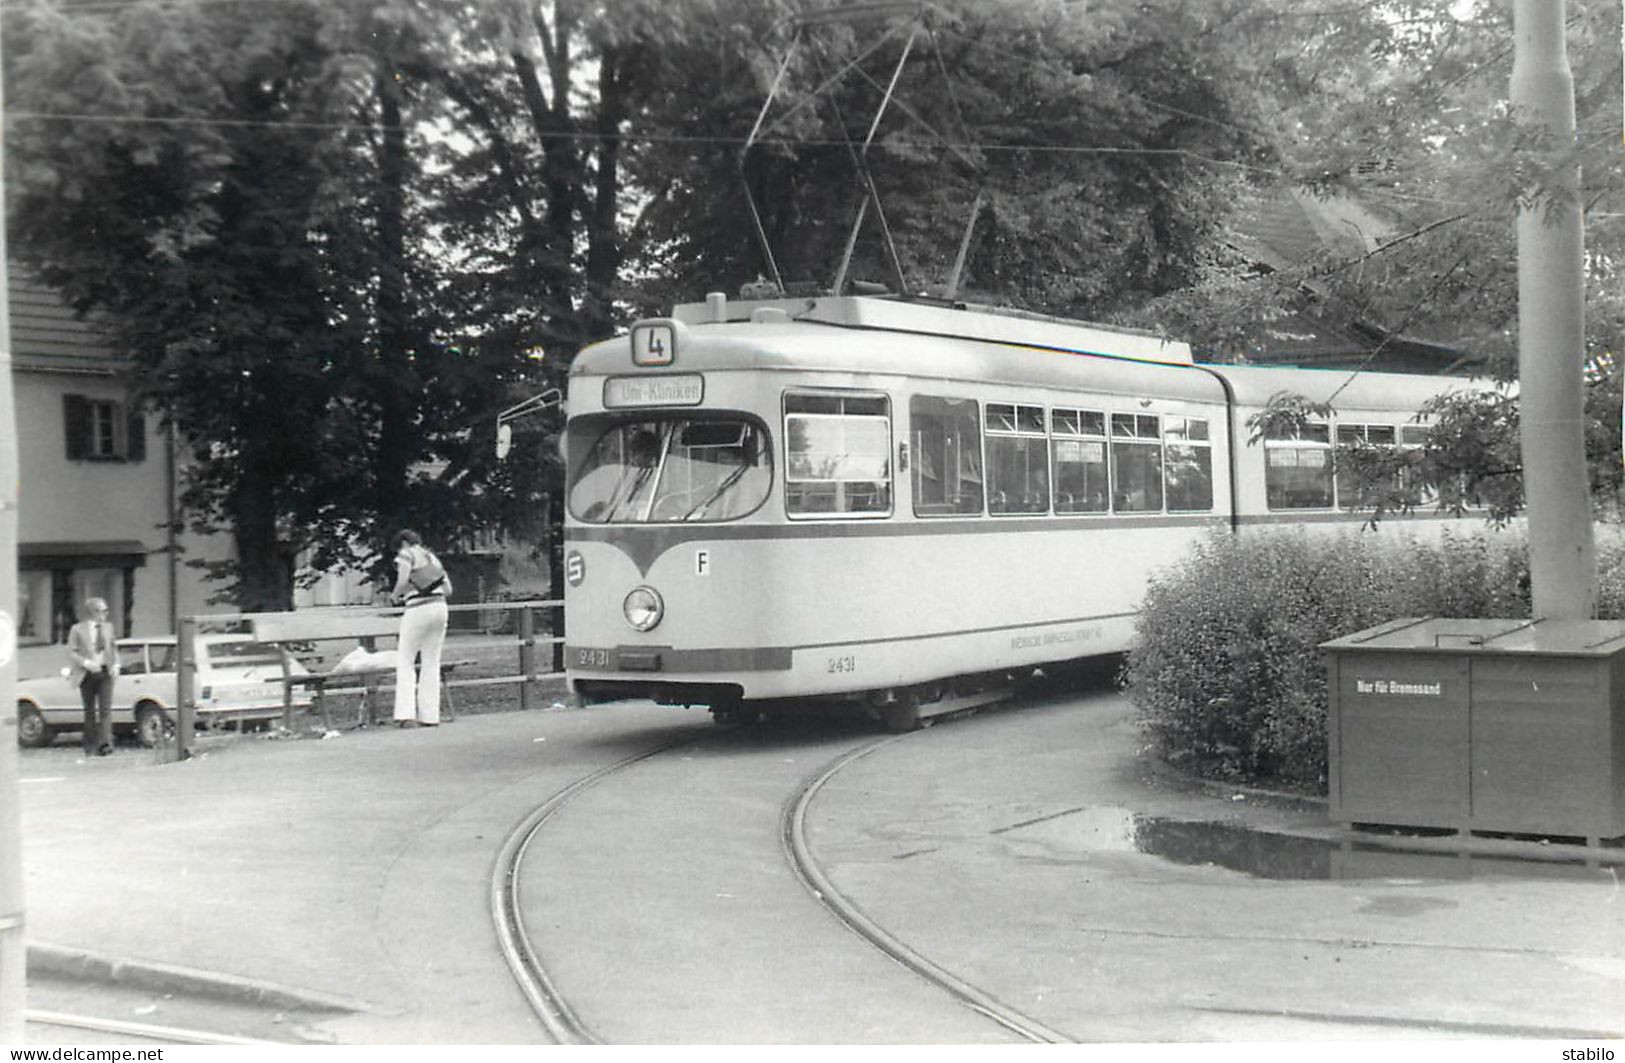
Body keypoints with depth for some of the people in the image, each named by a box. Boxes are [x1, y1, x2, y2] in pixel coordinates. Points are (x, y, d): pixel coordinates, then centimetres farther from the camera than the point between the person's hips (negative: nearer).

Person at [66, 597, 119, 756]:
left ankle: (105, 743, -21)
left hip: (105, 673, 2)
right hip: (87, 675, -2)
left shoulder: (108, 627, 10)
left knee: (106, 709, -13)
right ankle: (90, 746, 17)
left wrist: (116, 664, 3)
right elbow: (71, 652, -5)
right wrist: (86, 663, -19)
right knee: (90, 711, 6)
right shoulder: (77, 629, -2)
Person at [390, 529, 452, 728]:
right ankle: (430, 716, 8)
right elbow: (448, 589, 17)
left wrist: (396, 596, 4)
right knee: (432, 663, 10)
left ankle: (406, 714, -11)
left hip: (418, 610, -6)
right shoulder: (433, 557, 21)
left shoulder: (407, 554, 0)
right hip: (440, 606, 6)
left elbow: (403, 581, -14)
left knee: (404, 661, 0)